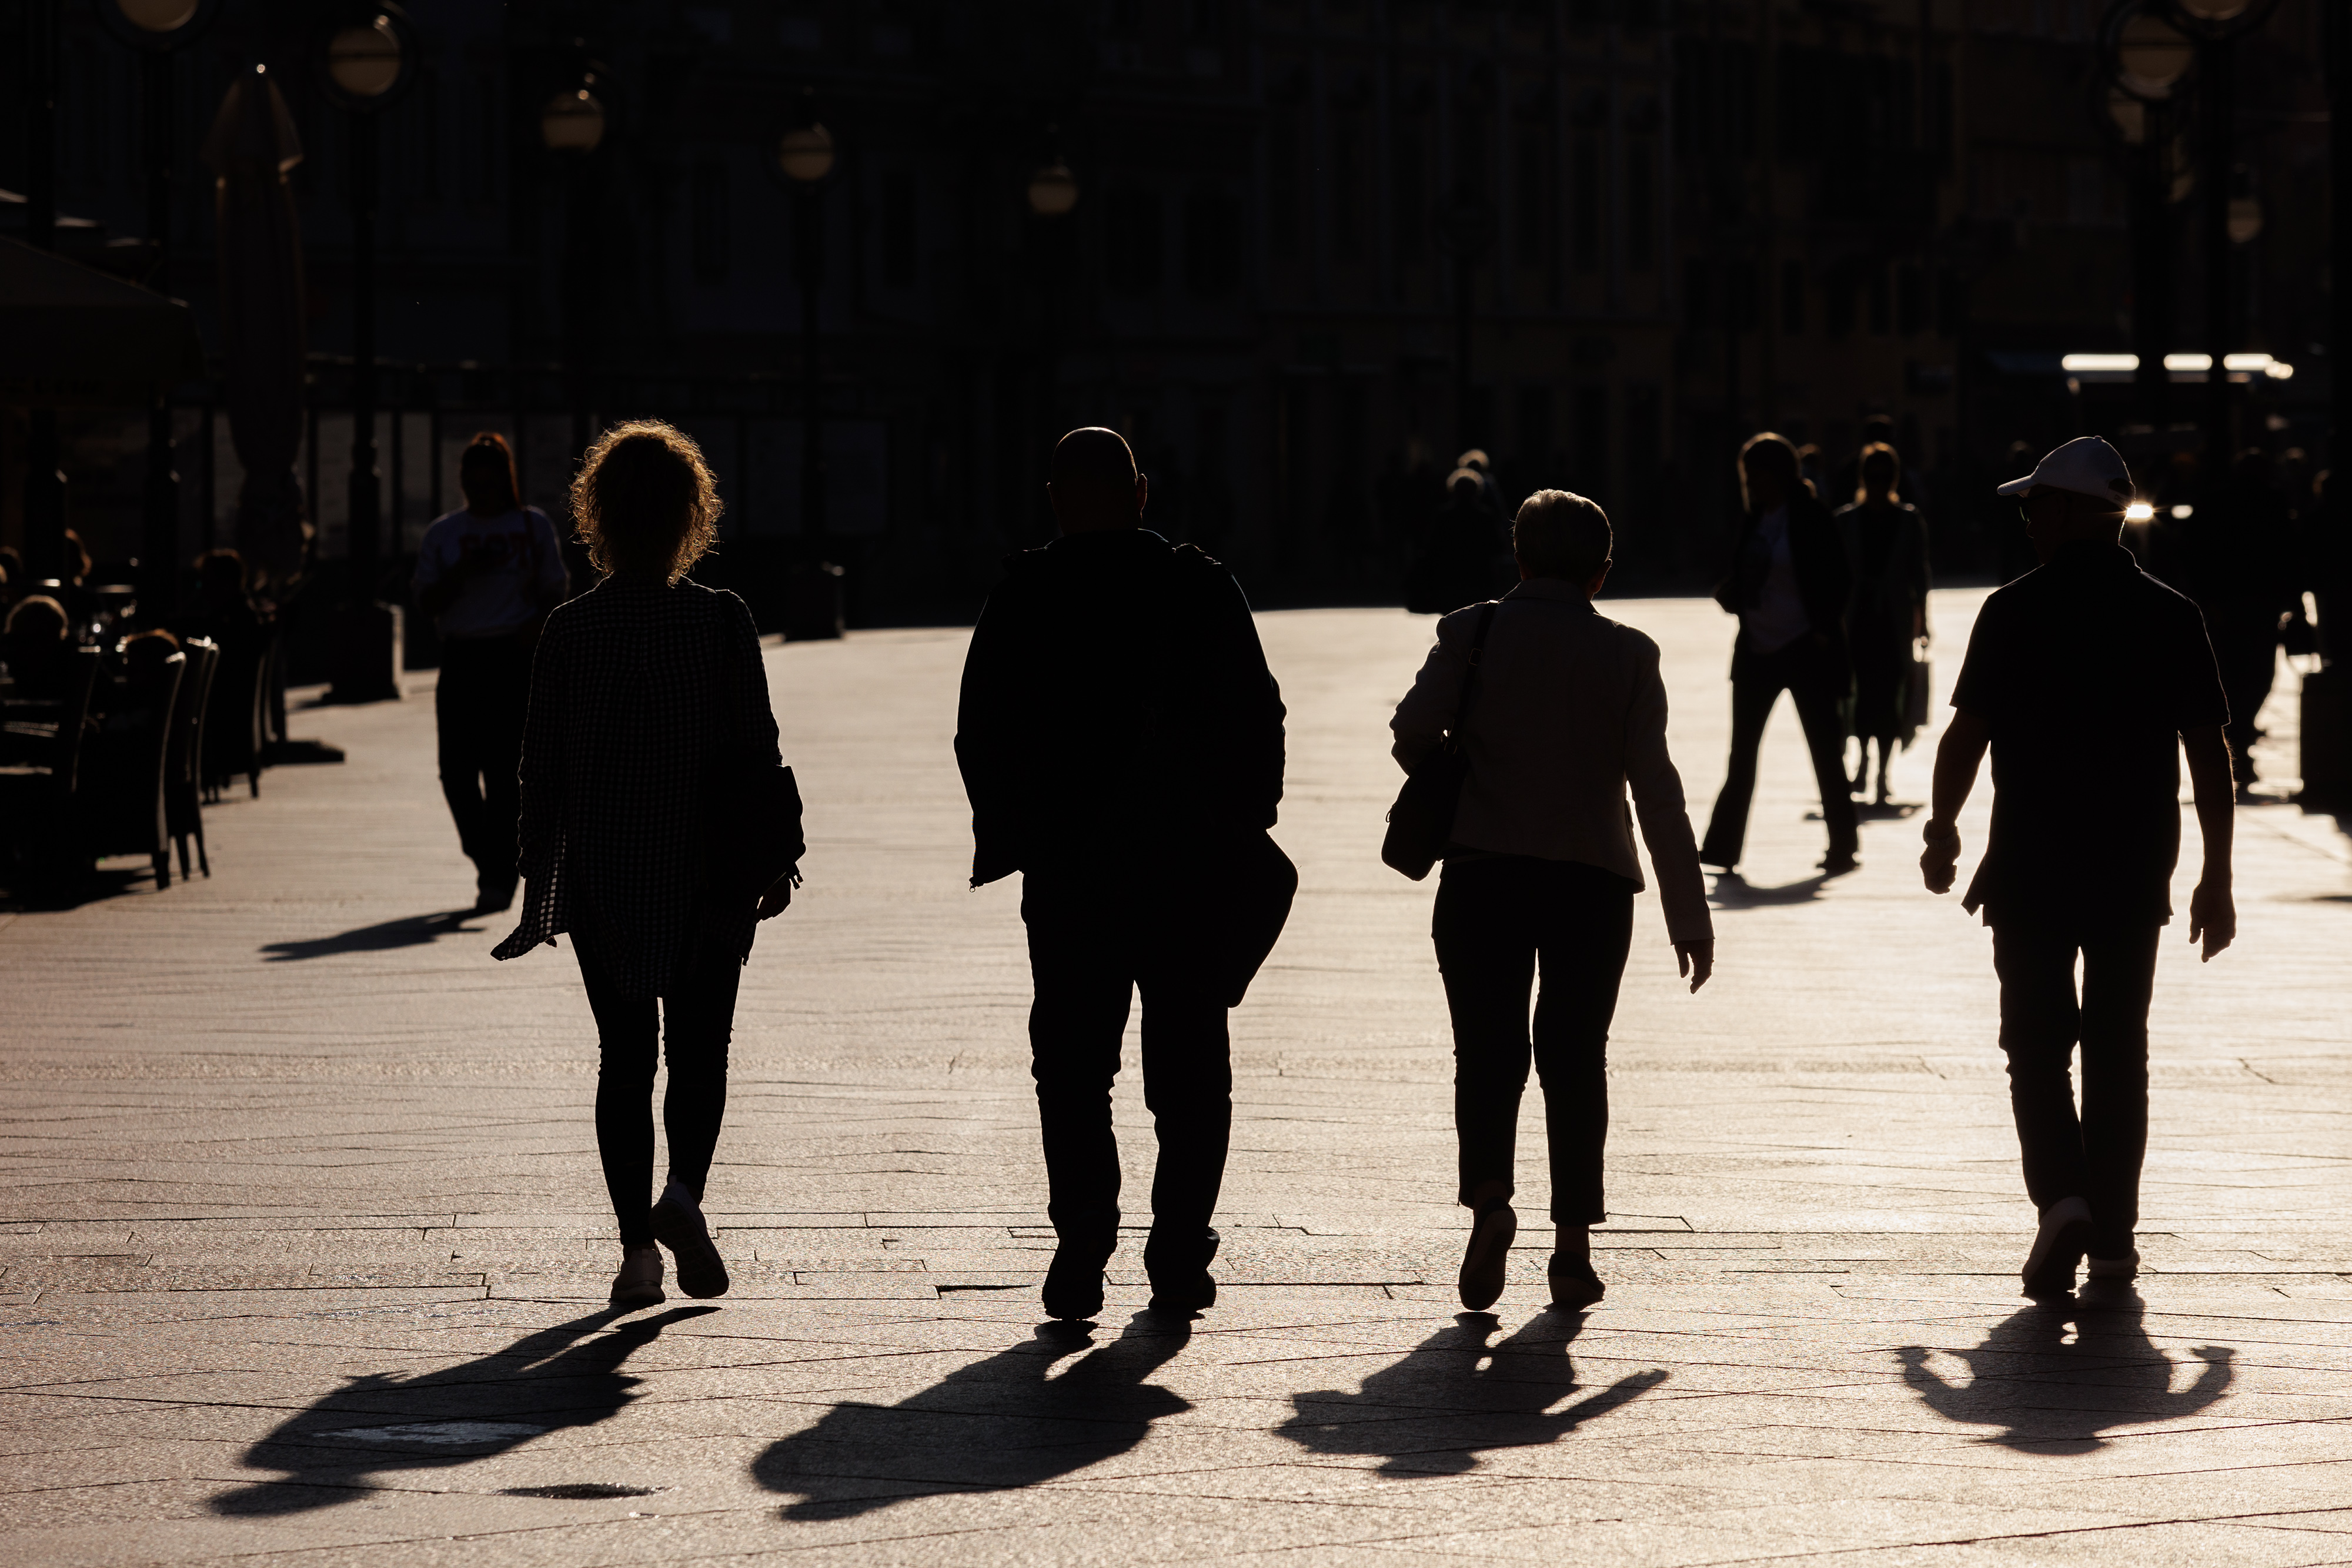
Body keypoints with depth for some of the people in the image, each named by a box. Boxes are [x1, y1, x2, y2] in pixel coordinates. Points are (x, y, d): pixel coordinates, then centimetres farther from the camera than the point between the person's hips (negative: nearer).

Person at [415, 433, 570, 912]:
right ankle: (486, 861, 18)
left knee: (503, 768, -6)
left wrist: (534, 627, -13)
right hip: (461, 657, 3)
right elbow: (426, 602, 7)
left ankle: (500, 876, 1)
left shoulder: (533, 526, 7)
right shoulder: (443, 533, 11)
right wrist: (460, 575, -11)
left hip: (514, 657, -2)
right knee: (457, 770, -2)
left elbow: (555, 592, 7)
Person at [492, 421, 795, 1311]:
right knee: (699, 1051, 10)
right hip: (706, 873, -1)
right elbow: (758, 748, -5)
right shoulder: (723, 623, -8)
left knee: (625, 1059, 9)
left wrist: (539, 894, 5)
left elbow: (543, 771, -2)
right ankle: (684, 1190, -15)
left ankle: (637, 1247, 2)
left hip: (601, 875, 1)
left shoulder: (568, 632, -4)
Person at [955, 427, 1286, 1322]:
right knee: (1190, 1072, 9)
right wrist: (1241, 829, 9)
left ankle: (1082, 1249, -3)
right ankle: (1179, 1257, 7)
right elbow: (1258, 722, 0)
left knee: (1071, 1066, 7)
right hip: (1193, 868, 1)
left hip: (1068, 869, -1)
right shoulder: (1204, 589, 0)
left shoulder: (1024, 596, -2)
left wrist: (1008, 836, 9)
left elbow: (981, 735, -1)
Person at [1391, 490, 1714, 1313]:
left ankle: (1488, 1201, -19)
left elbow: (1414, 730, -11)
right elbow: (1656, 787, -3)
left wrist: (1451, 788, 11)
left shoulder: (1471, 634, 1)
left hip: (1483, 871, 0)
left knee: (1488, 1050, 4)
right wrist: (1688, 910, -1)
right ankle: (1572, 1245, 5)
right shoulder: (1627, 655, 1)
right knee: (1575, 1057, 9)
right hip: (1593, 877, 0)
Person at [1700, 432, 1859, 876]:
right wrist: (1731, 595, -6)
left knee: (1825, 750, 2)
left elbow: (1839, 583, -10)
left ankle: (1843, 847, 12)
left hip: (1806, 651, -7)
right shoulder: (1753, 522, 9)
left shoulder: (1810, 519, -10)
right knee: (1742, 752, 6)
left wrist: (1823, 629, -18)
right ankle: (1723, 847, 9)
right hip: (1757, 651, 7)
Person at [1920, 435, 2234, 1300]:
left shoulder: (2016, 612, -8)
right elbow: (2209, 752, 2)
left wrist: (1943, 831, 12)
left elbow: (1967, 734, -5)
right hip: (2136, 873, 3)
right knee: (2118, 1048, 12)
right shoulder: (2171, 616, 1)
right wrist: (2216, 879, 9)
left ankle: (2062, 1194, -17)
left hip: (2032, 870, -3)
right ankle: (2113, 1236, 13)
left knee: (2038, 1042, 5)